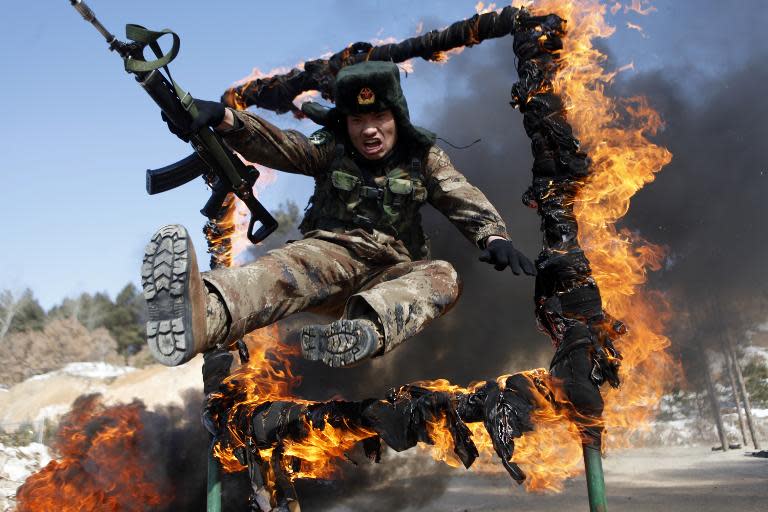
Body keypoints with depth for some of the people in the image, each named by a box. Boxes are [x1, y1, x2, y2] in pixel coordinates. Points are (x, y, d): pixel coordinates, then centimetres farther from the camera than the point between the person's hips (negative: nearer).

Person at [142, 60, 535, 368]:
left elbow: (466, 200, -1)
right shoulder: (332, 149, 6)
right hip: (331, 255, -1)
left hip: (391, 272, 2)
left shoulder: (422, 157, 8)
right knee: (297, 262, -35)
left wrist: (494, 237, -23)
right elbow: (275, 145, -10)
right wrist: (225, 119, -30)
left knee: (442, 277, -29)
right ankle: (204, 315, -69)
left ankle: (362, 332, -62)